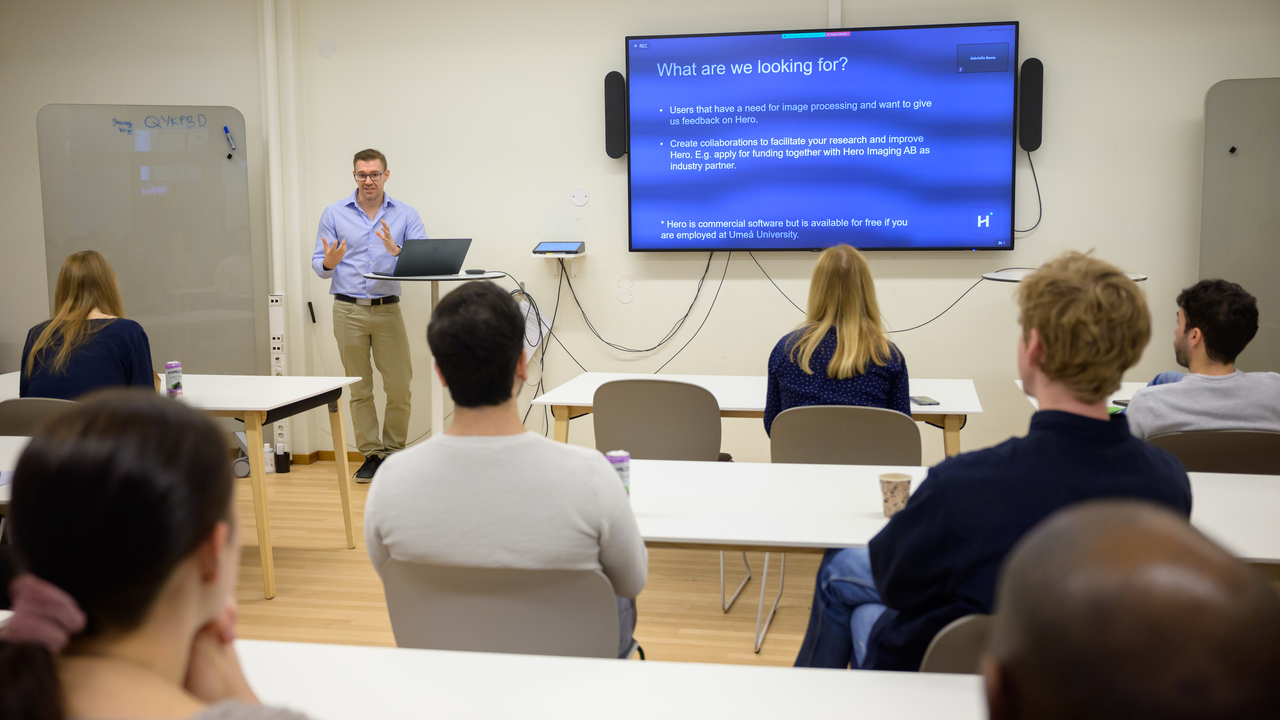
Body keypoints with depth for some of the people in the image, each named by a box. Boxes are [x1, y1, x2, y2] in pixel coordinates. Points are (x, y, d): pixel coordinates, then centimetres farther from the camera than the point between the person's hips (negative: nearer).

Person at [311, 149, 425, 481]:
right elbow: (318, 263, 6)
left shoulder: (406, 215, 6)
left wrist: (397, 251, -22)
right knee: (359, 389, 6)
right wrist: (329, 262, -17)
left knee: (399, 388, -2)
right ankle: (371, 454, 16)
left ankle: (394, 452, 16)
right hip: (348, 310, 0)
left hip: (388, 309, 0)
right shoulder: (334, 214, 7)